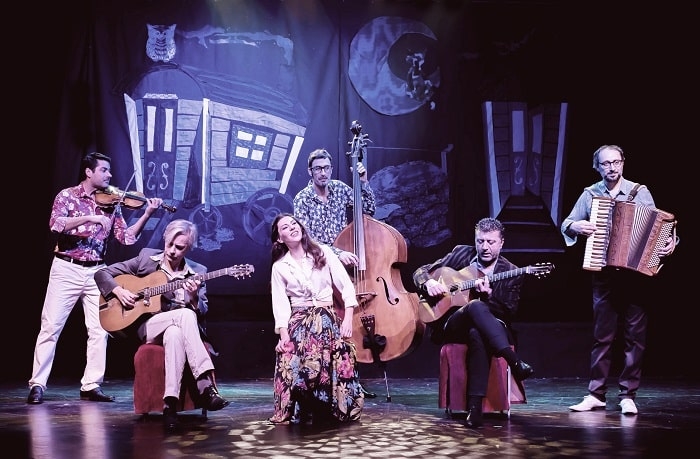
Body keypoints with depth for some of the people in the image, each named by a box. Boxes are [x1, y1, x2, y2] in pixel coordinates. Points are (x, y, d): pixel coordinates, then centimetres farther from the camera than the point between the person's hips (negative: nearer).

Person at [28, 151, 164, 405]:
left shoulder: (111, 203, 8)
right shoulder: (67, 195, -2)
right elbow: (56, 224, -19)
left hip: (96, 272, 4)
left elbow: (126, 237, 3)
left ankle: (91, 385, 9)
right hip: (67, 270, -4)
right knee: (51, 327, -3)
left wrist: (147, 215, -8)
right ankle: (37, 384, 3)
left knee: (100, 330, 1)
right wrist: (88, 217, -28)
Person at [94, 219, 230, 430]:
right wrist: (119, 291, -10)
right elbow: (102, 273, 9)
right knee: (185, 315, -35)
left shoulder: (197, 272, 7)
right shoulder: (146, 257, 6)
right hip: (148, 327, -1)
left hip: (181, 329, 1)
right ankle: (206, 385, -45)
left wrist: (194, 297, -19)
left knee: (174, 334, -40)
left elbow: (202, 313, 2)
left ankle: (171, 403, -46)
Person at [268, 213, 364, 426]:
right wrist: (284, 335, -14)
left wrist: (348, 319, -10)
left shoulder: (323, 251, 6)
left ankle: (331, 411, -13)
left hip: (328, 317, 0)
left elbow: (346, 286, 2)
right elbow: (280, 304, 1)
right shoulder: (279, 267, 8)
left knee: (337, 359, -29)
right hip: (298, 322, 0)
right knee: (293, 363, -28)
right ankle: (297, 412, -11)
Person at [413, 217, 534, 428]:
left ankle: (475, 406, -47)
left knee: (477, 334, -42)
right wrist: (429, 282, -12)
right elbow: (420, 272, 12)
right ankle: (514, 362, -48)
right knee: (476, 306, -37)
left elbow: (509, 314, -1)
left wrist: (489, 296, -20)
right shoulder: (461, 254, 10)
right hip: (451, 326, 1)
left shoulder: (511, 273, 5)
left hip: (489, 328, 0)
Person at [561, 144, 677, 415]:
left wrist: (668, 243, -17)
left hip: (636, 272, -1)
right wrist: (575, 226, -13)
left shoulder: (640, 192, 3)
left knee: (635, 335, 0)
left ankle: (628, 395, 7)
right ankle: (596, 394, 9)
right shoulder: (590, 194, 7)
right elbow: (566, 224, 9)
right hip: (604, 274, 1)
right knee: (602, 335, 4)